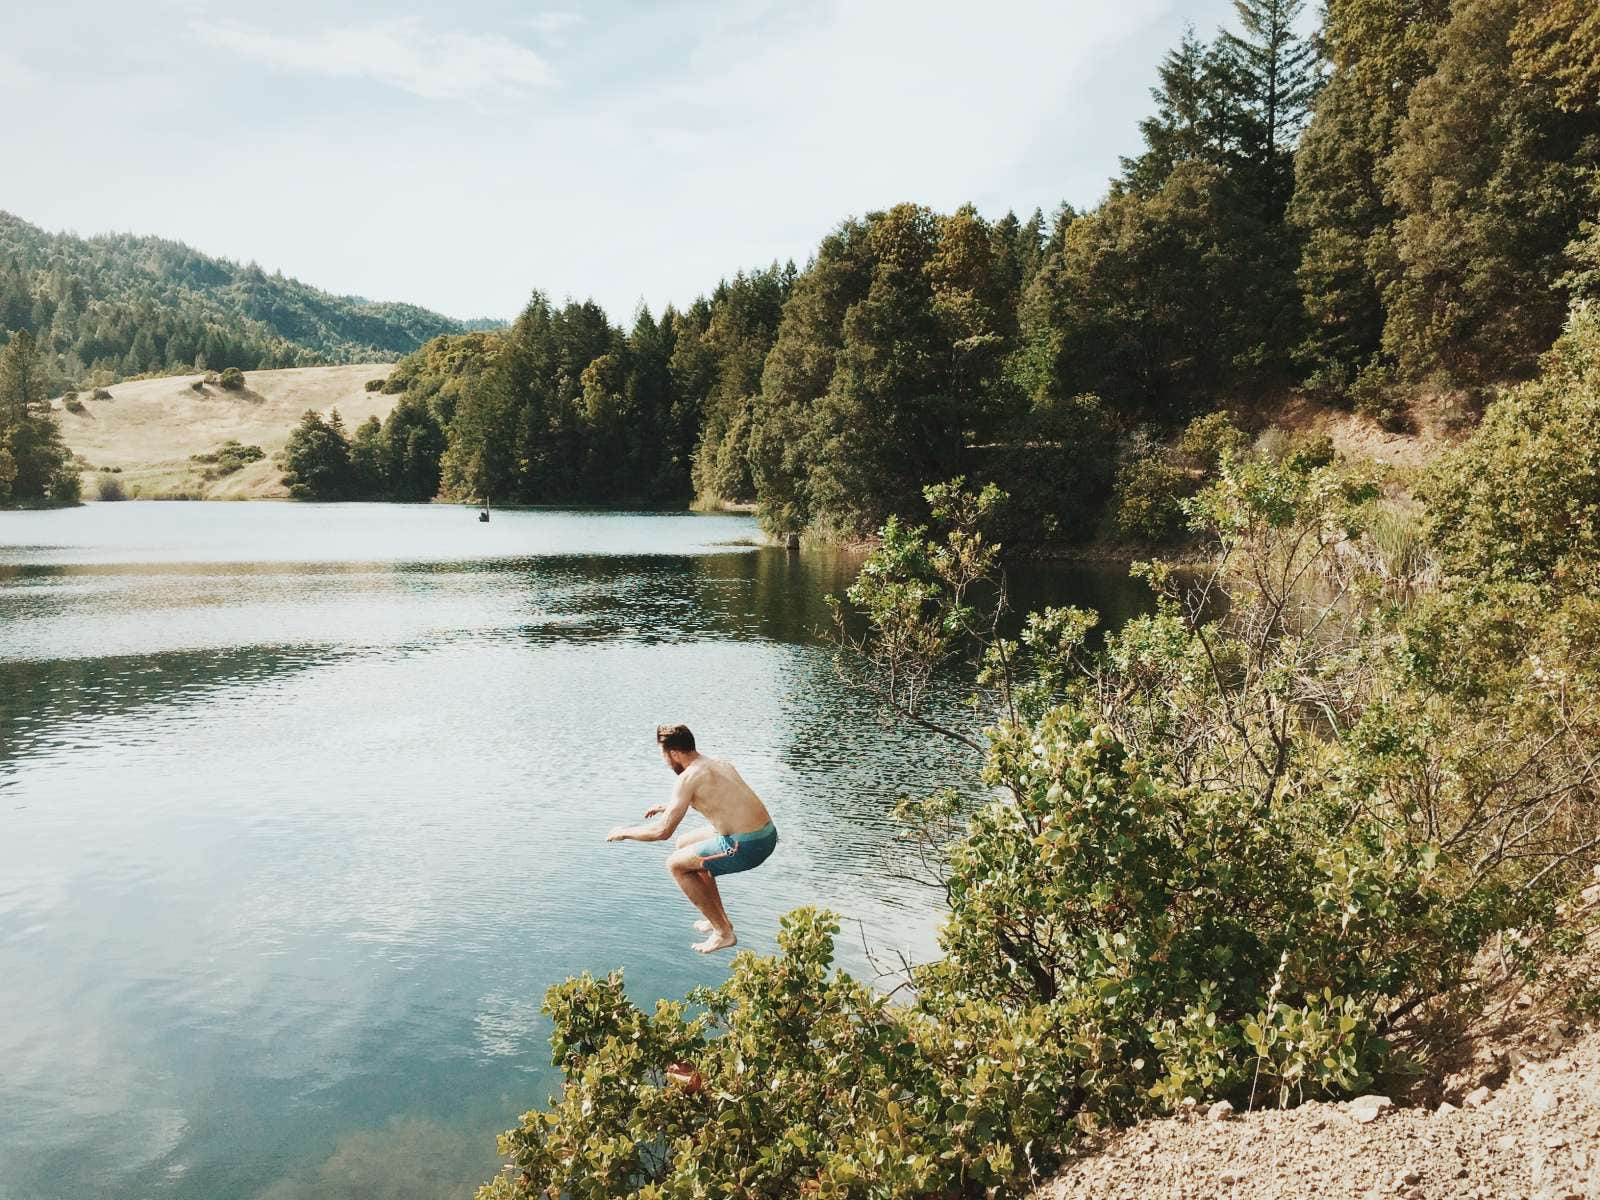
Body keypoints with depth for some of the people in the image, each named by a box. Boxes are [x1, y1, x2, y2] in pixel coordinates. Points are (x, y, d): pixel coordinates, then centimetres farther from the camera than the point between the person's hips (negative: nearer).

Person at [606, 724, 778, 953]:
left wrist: (625, 832, 3)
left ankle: (724, 933, 10)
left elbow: (662, 831, -14)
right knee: (685, 844, 25)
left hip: (746, 847, -9)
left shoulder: (689, 777, -13)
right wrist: (668, 806, 40)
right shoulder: (721, 763, 13)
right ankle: (720, 919, 32)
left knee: (675, 864, 7)